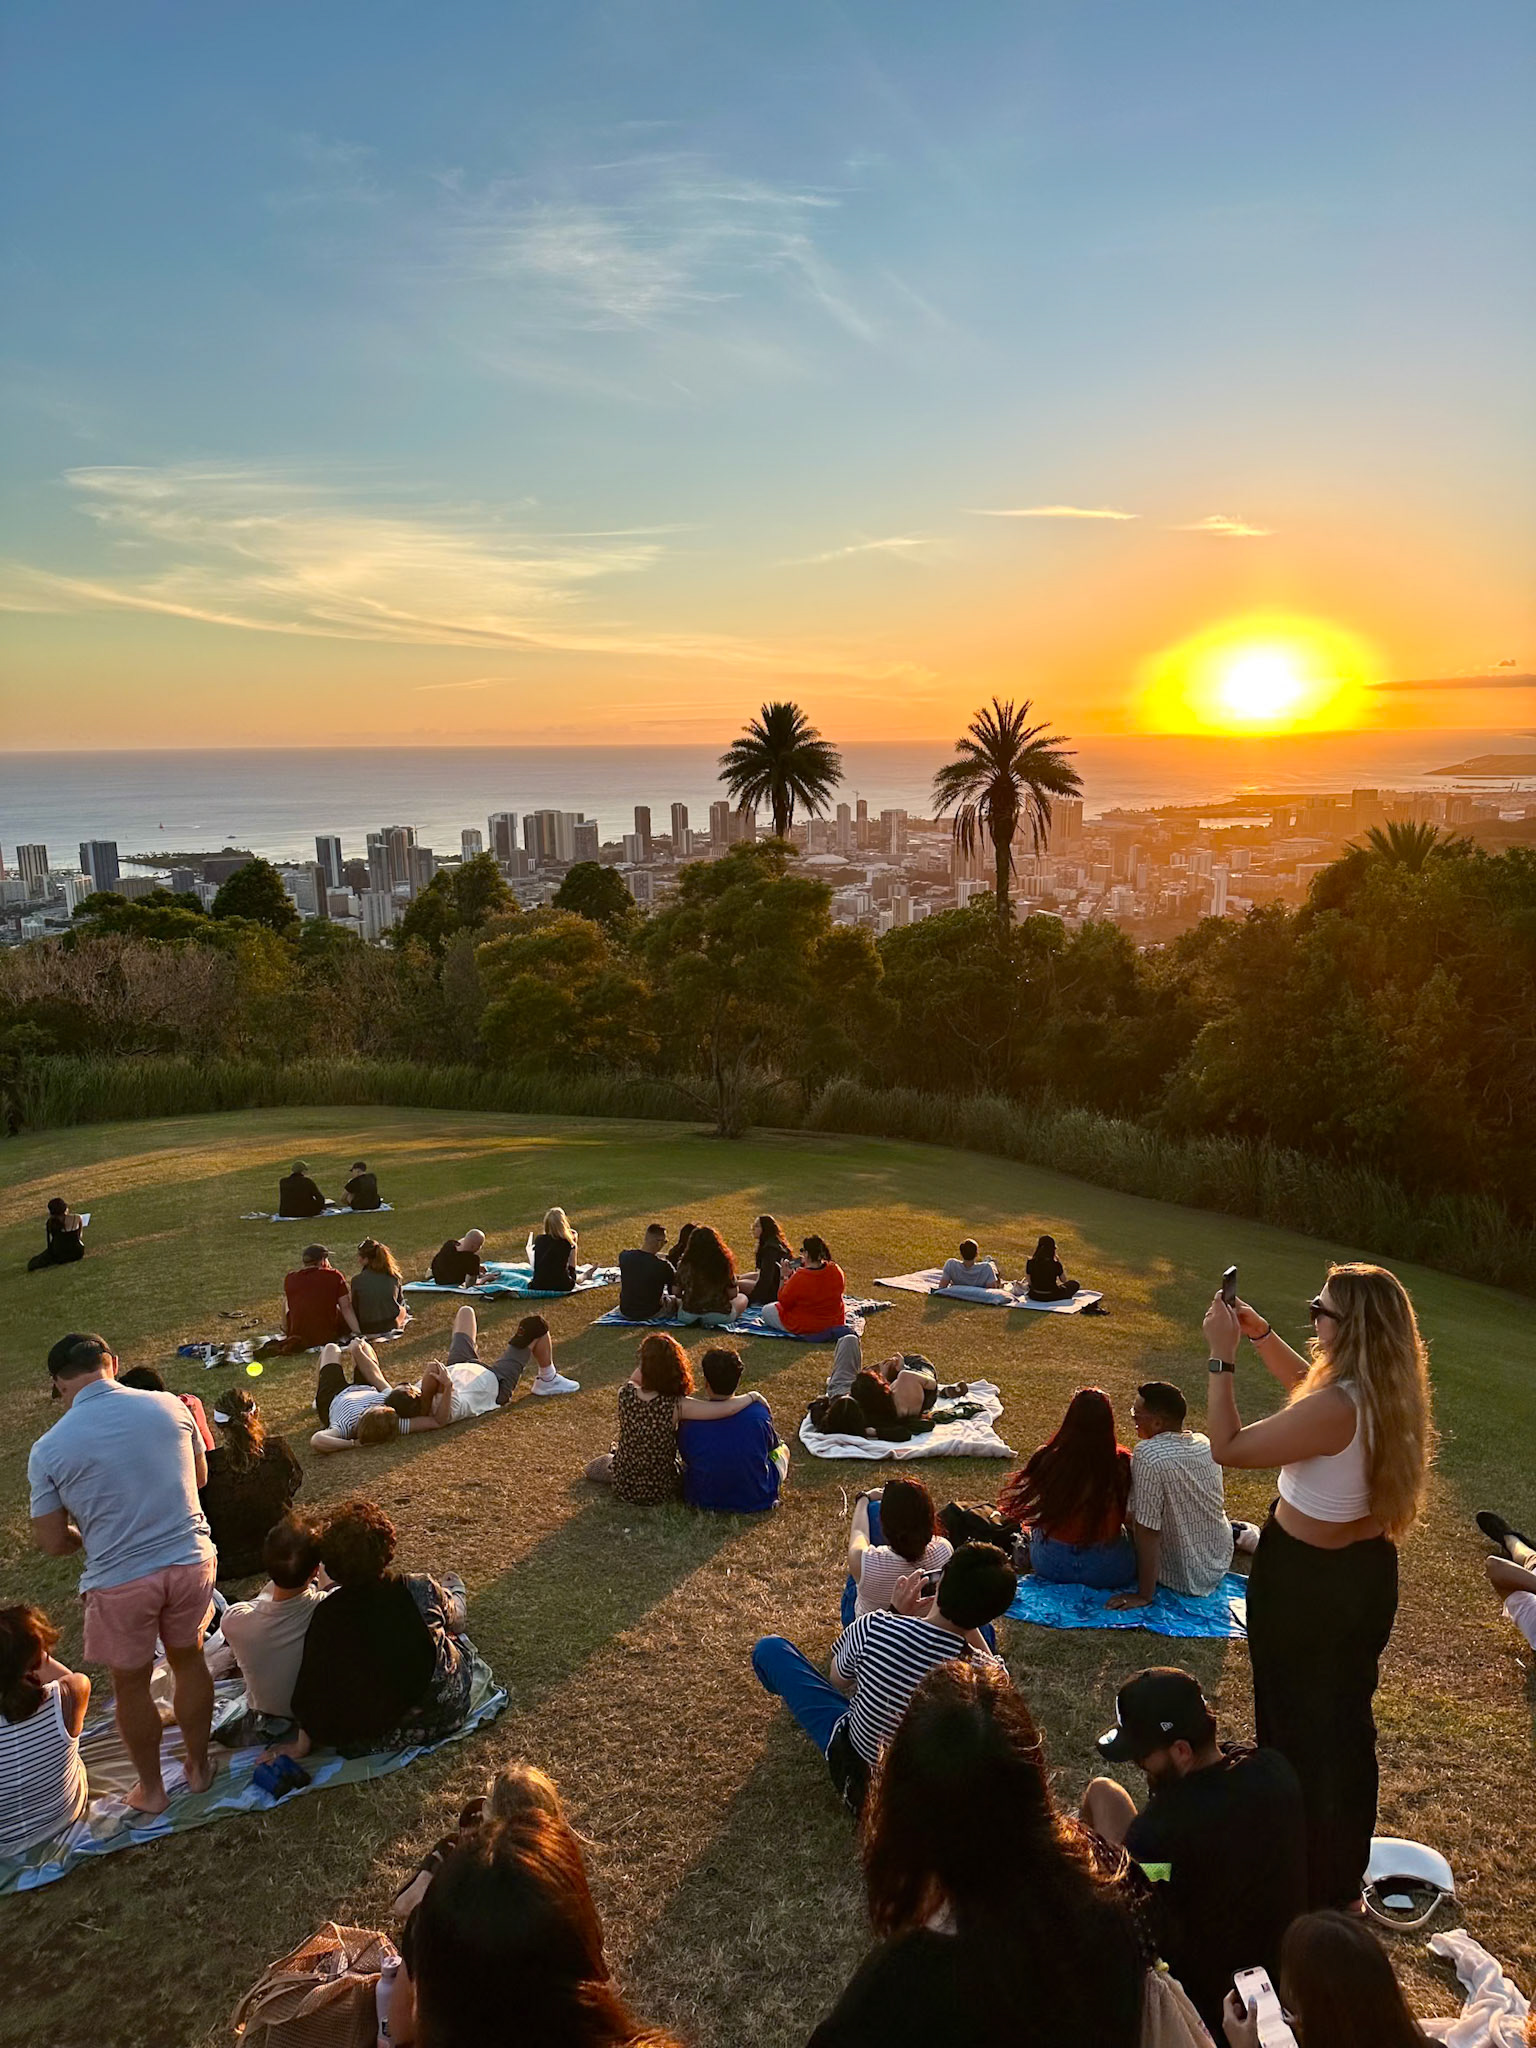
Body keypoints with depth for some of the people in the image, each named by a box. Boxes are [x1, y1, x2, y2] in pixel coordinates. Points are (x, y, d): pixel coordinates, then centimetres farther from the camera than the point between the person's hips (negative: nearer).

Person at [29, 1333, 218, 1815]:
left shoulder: (48, 1449, -11)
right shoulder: (169, 1407, -6)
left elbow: (52, 1542, -4)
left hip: (120, 1581, -2)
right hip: (190, 1561, 2)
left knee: (130, 1686, 20)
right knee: (189, 1661, 24)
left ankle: (151, 1789, 38)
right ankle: (198, 1767, 41)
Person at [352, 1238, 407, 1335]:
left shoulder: (357, 1280, -16)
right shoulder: (394, 1275, -9)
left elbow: (355, 1308, -5)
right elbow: (400, 1301, 6)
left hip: (367, 1329, -6)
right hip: (392, 1324, 6)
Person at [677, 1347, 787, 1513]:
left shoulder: (690, 1419, -19)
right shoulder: (759, 1411, -20)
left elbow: (685, 1457, 1)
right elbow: (773, 1444, 2)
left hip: (703, 1501, 1)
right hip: (757, 1502, 0)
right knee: (782, 1449, 27)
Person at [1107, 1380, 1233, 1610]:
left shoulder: (1148, 1455, -29)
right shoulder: (1205, 1444, -7)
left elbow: (1148, 1530, -27)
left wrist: (1144, 1596, -21)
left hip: (1186, 1580, -6)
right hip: (1221, 1564, 6)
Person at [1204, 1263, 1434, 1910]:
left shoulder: (1335, 1409, -33)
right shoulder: (1390, 1393, -7)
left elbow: (1227, 1447, -25)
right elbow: (1310, 1387, 13)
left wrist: (1222, 1356, -21)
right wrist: (1260, 1335, 6)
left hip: (1303, 1582, -8)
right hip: (1369, 1573, 8)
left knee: (1293, 1721, 12)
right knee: (1347, 1718, 24)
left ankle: (1303, 1881, 31)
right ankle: (1345, 1876, 43)